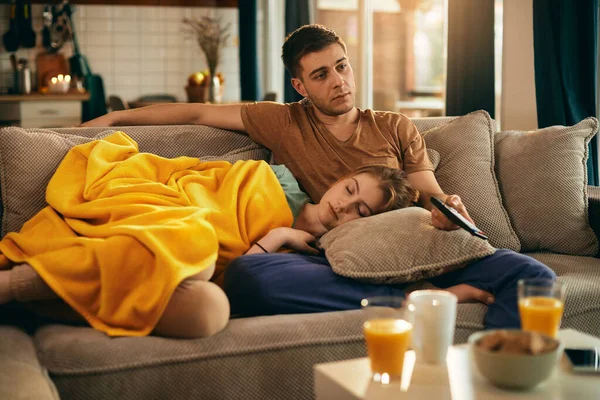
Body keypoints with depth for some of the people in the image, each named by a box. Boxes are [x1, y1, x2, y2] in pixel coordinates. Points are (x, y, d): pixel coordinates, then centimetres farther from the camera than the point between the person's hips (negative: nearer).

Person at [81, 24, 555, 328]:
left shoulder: (396, 127, 21)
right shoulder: (284, 123, 18)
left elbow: (433, 198, 17)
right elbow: (198, 112, 21)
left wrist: (449, 210, -7)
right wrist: (114, 117, 21)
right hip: (334, 260, 0)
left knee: (530, 274, -24)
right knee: (245, 273, -36)